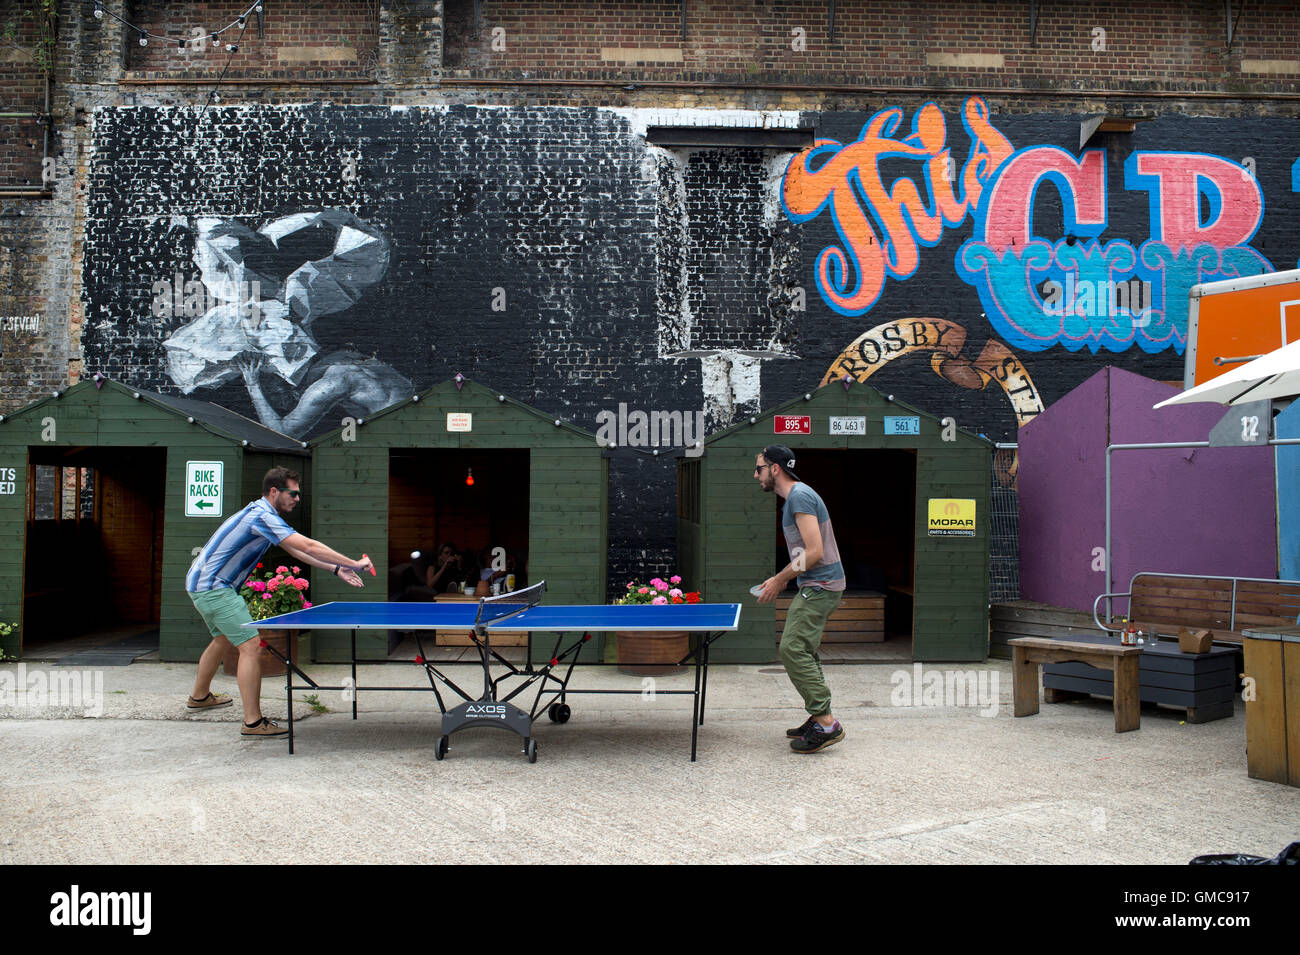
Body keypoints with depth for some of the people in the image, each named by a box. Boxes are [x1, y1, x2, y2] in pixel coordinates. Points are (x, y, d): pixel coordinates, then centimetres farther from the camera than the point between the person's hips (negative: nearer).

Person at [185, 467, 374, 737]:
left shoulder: (261, 514, 12)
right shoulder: (262, 516, -21)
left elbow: (296, 551, 14)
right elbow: (309, 547, -28)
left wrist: (336, 569, 7)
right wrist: (354, 564, -23)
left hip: (201, 583, 11)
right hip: (214, 586, -11)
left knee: (223, 639, 28)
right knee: (250, 645, -14)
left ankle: (200, 696, 49)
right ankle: (253, 723, -13)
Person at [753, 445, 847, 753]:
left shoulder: (800, 496, -16)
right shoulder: (794, 497, 17)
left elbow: (814, 552, -22)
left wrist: (779, 580, -14)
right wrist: (782, 579, 15)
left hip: (820, 586, -11)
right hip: (816, 586, 11)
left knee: (793, 649, -13)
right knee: (803, 652, 14)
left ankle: (825, 723, -10)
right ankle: (820, 719, 20)